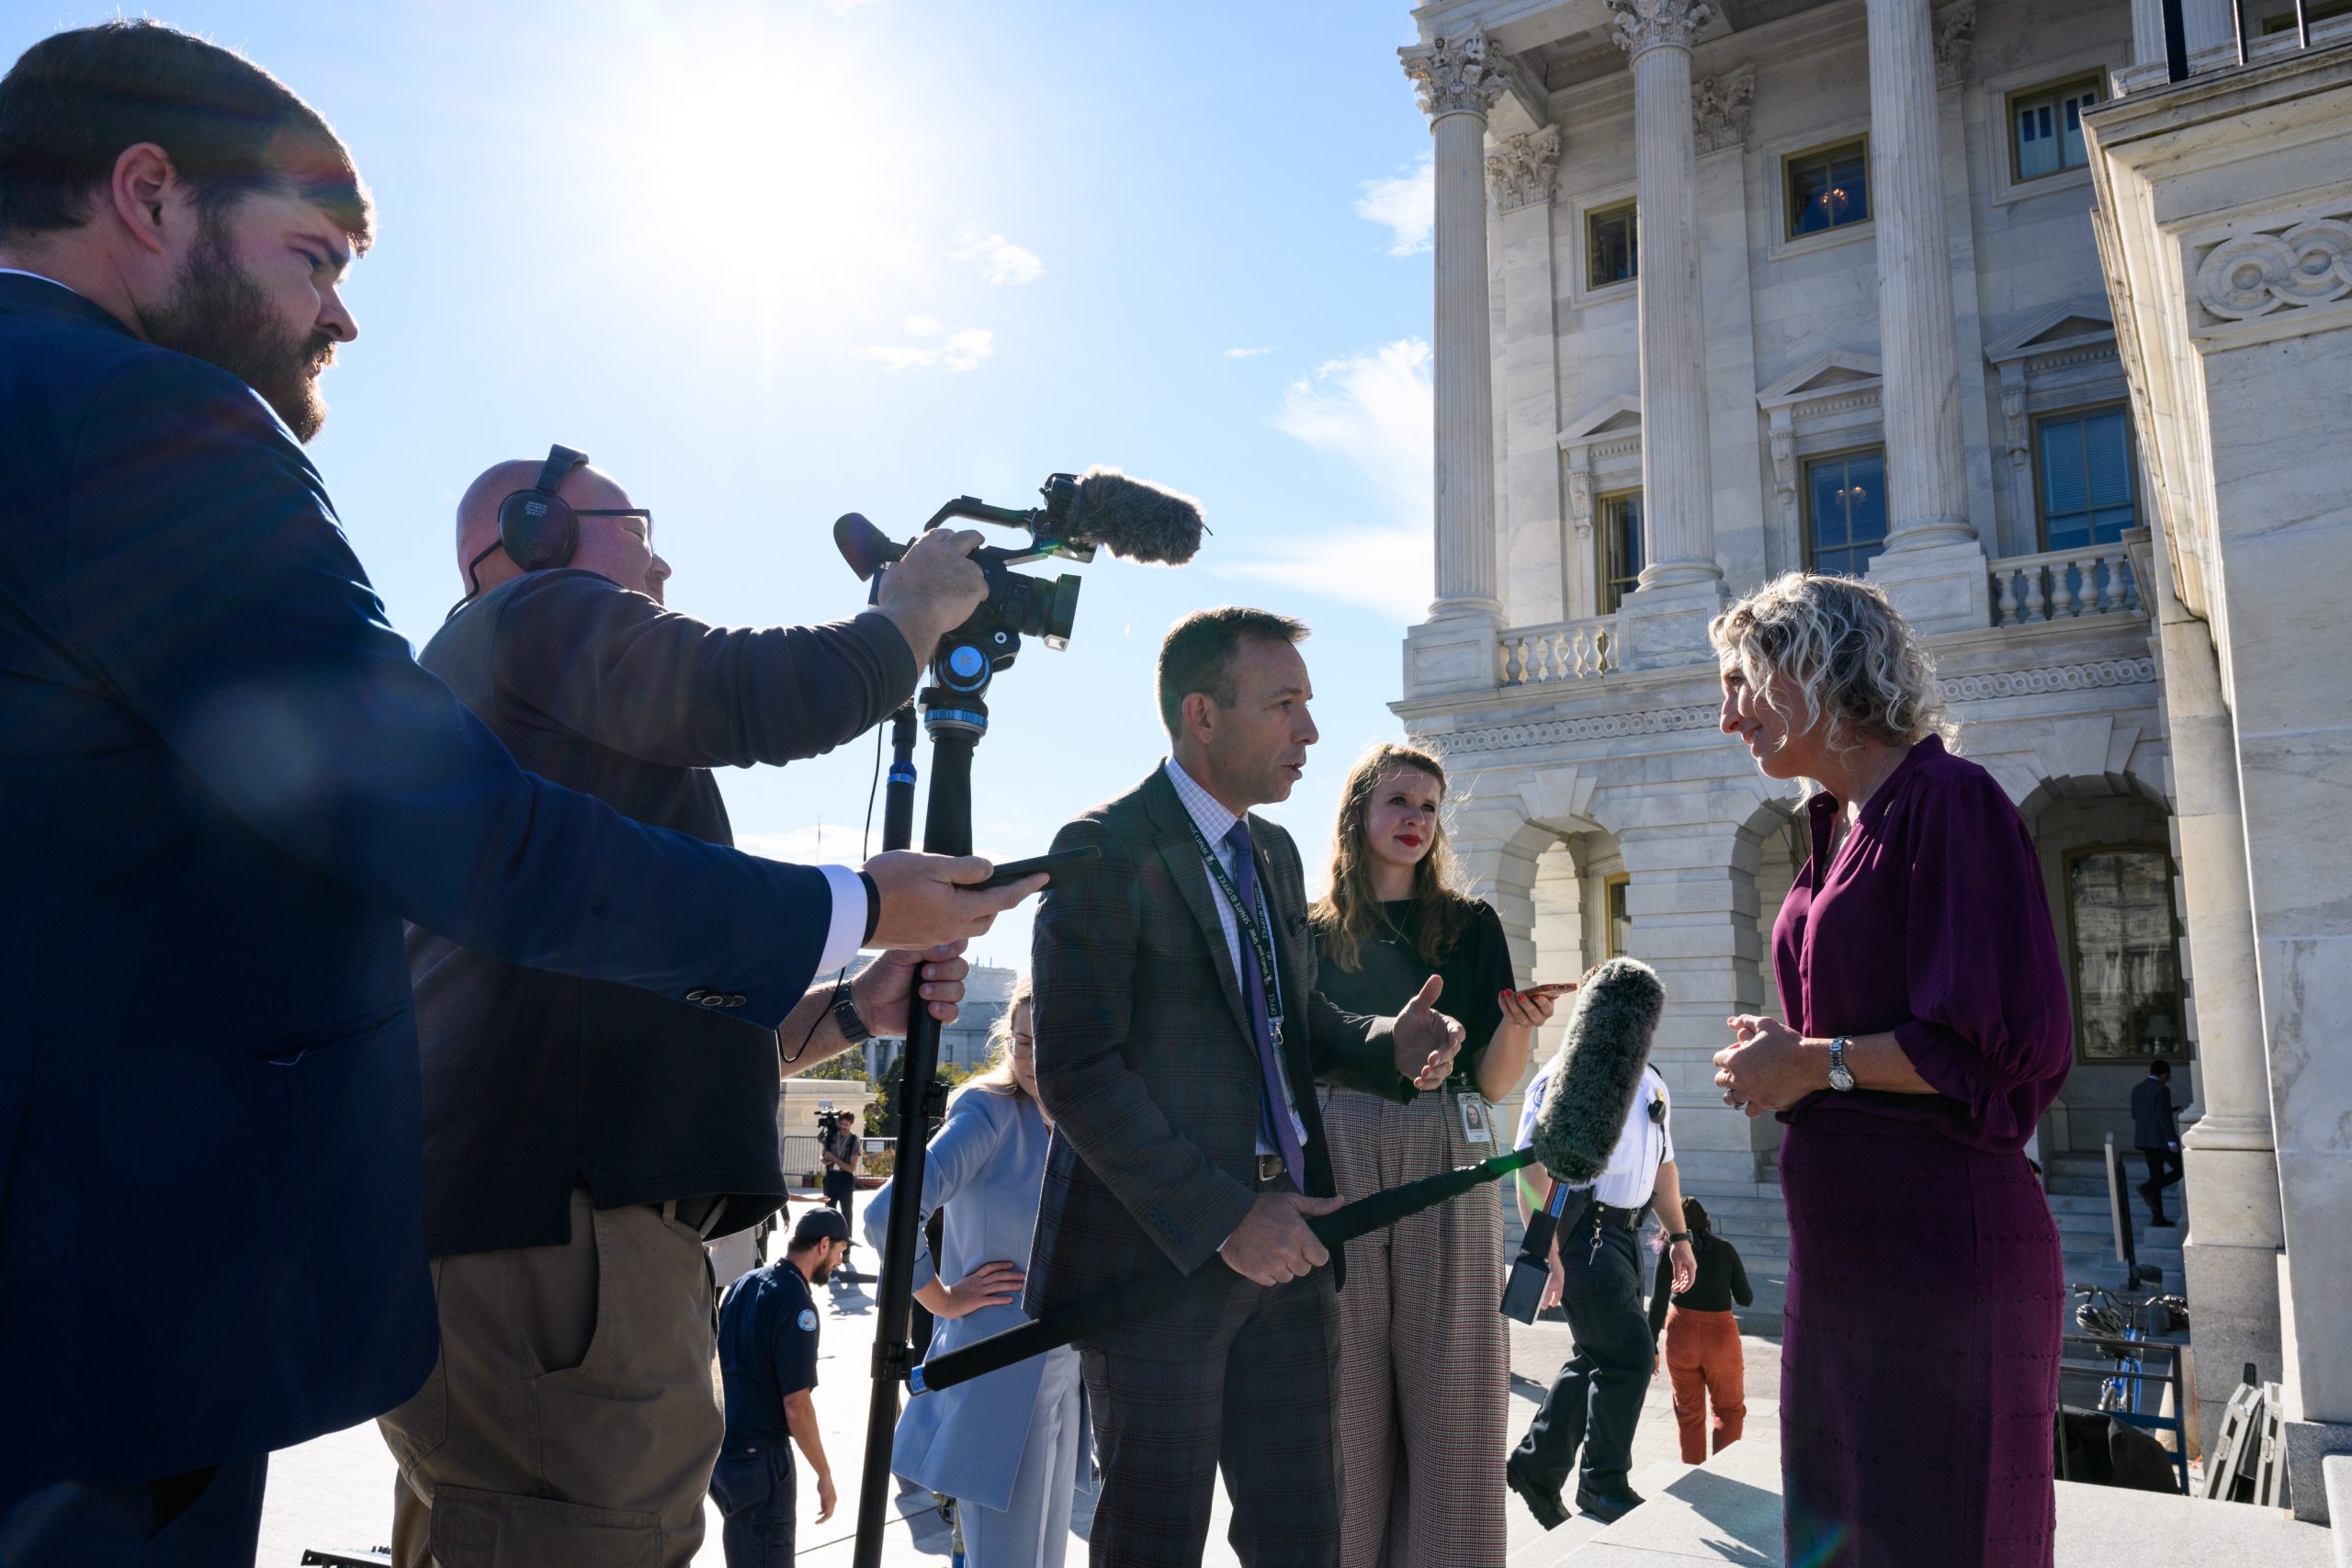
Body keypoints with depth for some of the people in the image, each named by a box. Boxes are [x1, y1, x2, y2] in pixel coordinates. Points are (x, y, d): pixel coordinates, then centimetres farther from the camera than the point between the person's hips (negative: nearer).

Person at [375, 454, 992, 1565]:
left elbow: (667, 1017, 26)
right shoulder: (537, 614, 2)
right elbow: (772, 697, -16)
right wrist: (916, 608, 3)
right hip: (552, 1231, -10)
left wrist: (855, 1009, 15)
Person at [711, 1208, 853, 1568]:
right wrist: (824, 1475, -11)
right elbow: (796, 1406, -19)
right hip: (759, 1455, -8)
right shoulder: (796, 1303, -19)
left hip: (720, 1444, 8)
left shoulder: (744, 1283, 6)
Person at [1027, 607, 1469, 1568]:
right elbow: (1076, 1075, -18)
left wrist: (1389, 1046, -1)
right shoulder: (1103, 852, -13)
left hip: (1281, 1245, 7)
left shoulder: (1275, 852, 14)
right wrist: (1220, 1217, -20)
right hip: (1158, 1252, -7)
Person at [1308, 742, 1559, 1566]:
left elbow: (1492, 1083, 3)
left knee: (1450, 1394, 1)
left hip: (1444, 1164, 0)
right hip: (1337, 1165, 0)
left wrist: (1519, 1025, -15)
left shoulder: (1469, 925, 8)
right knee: (1348, 1397, 3)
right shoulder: (1314, 932, 8)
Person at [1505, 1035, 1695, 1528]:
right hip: (1579, 1232, -9)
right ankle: (1604, 1486, 8)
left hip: (1622, 1235, 9)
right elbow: (1533, 1170, -19)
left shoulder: (1652, 1083, 13)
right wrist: (1547, 1255, -23)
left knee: (1598, 1358, 13)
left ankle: (1534, 1467, 27)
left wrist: (1678, 1236, 18)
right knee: (1629, 1356, -9)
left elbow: (1663, 1166, 24)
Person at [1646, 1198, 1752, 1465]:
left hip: (1681, 1332, 1)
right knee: (1730, 1409, 16)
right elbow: (1745, 1299, 5)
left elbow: (1658, 1302, -4)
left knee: (1689, 1412, 15)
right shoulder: (1725, 1249, 0)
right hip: (1720, 1333, 0)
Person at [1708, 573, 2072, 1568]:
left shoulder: (1948, 802, -12)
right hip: (1841, 1244, 9)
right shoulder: (1838, 827, 14)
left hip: (1936, 1244, -9)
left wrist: (1817, 1063, -12)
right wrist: (1783, 1051, 4)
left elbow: (2010, 1039, -18)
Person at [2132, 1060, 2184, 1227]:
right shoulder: (2161, 1090, -14)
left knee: (2156, 1175, 11)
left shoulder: (2137, 1089, 10)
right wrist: (2172, 1141, -17)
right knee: (2179, 1170, 6)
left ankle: (2157, 1217, 10)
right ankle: (2148, 1188, -12)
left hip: (2144, 1139, 8)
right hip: (2161, 1139, -8)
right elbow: (2165, 1117, -18)